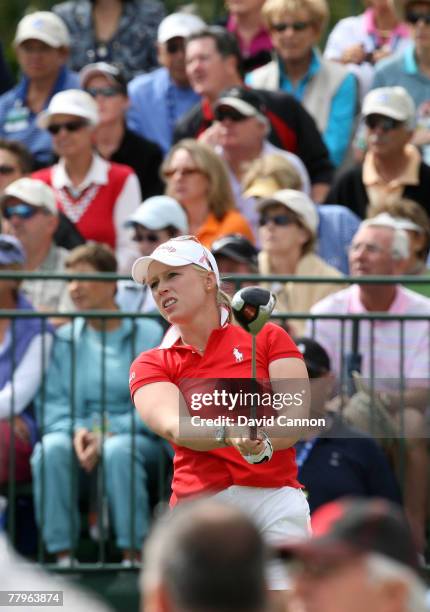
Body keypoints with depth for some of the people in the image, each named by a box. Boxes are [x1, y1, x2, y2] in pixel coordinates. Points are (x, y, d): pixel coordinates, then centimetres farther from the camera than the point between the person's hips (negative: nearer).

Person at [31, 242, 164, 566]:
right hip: (79, 430, 3)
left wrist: (109, 433, -17)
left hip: (135, 433, -3)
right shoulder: (65, 339, 12)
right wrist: (75, 430, -13)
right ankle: (63, 556, -30)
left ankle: (132, 555, -32)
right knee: (49, 450, -32)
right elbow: (51, 402, 8)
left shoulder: (149, 334, 1)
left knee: (119, 451, -39)